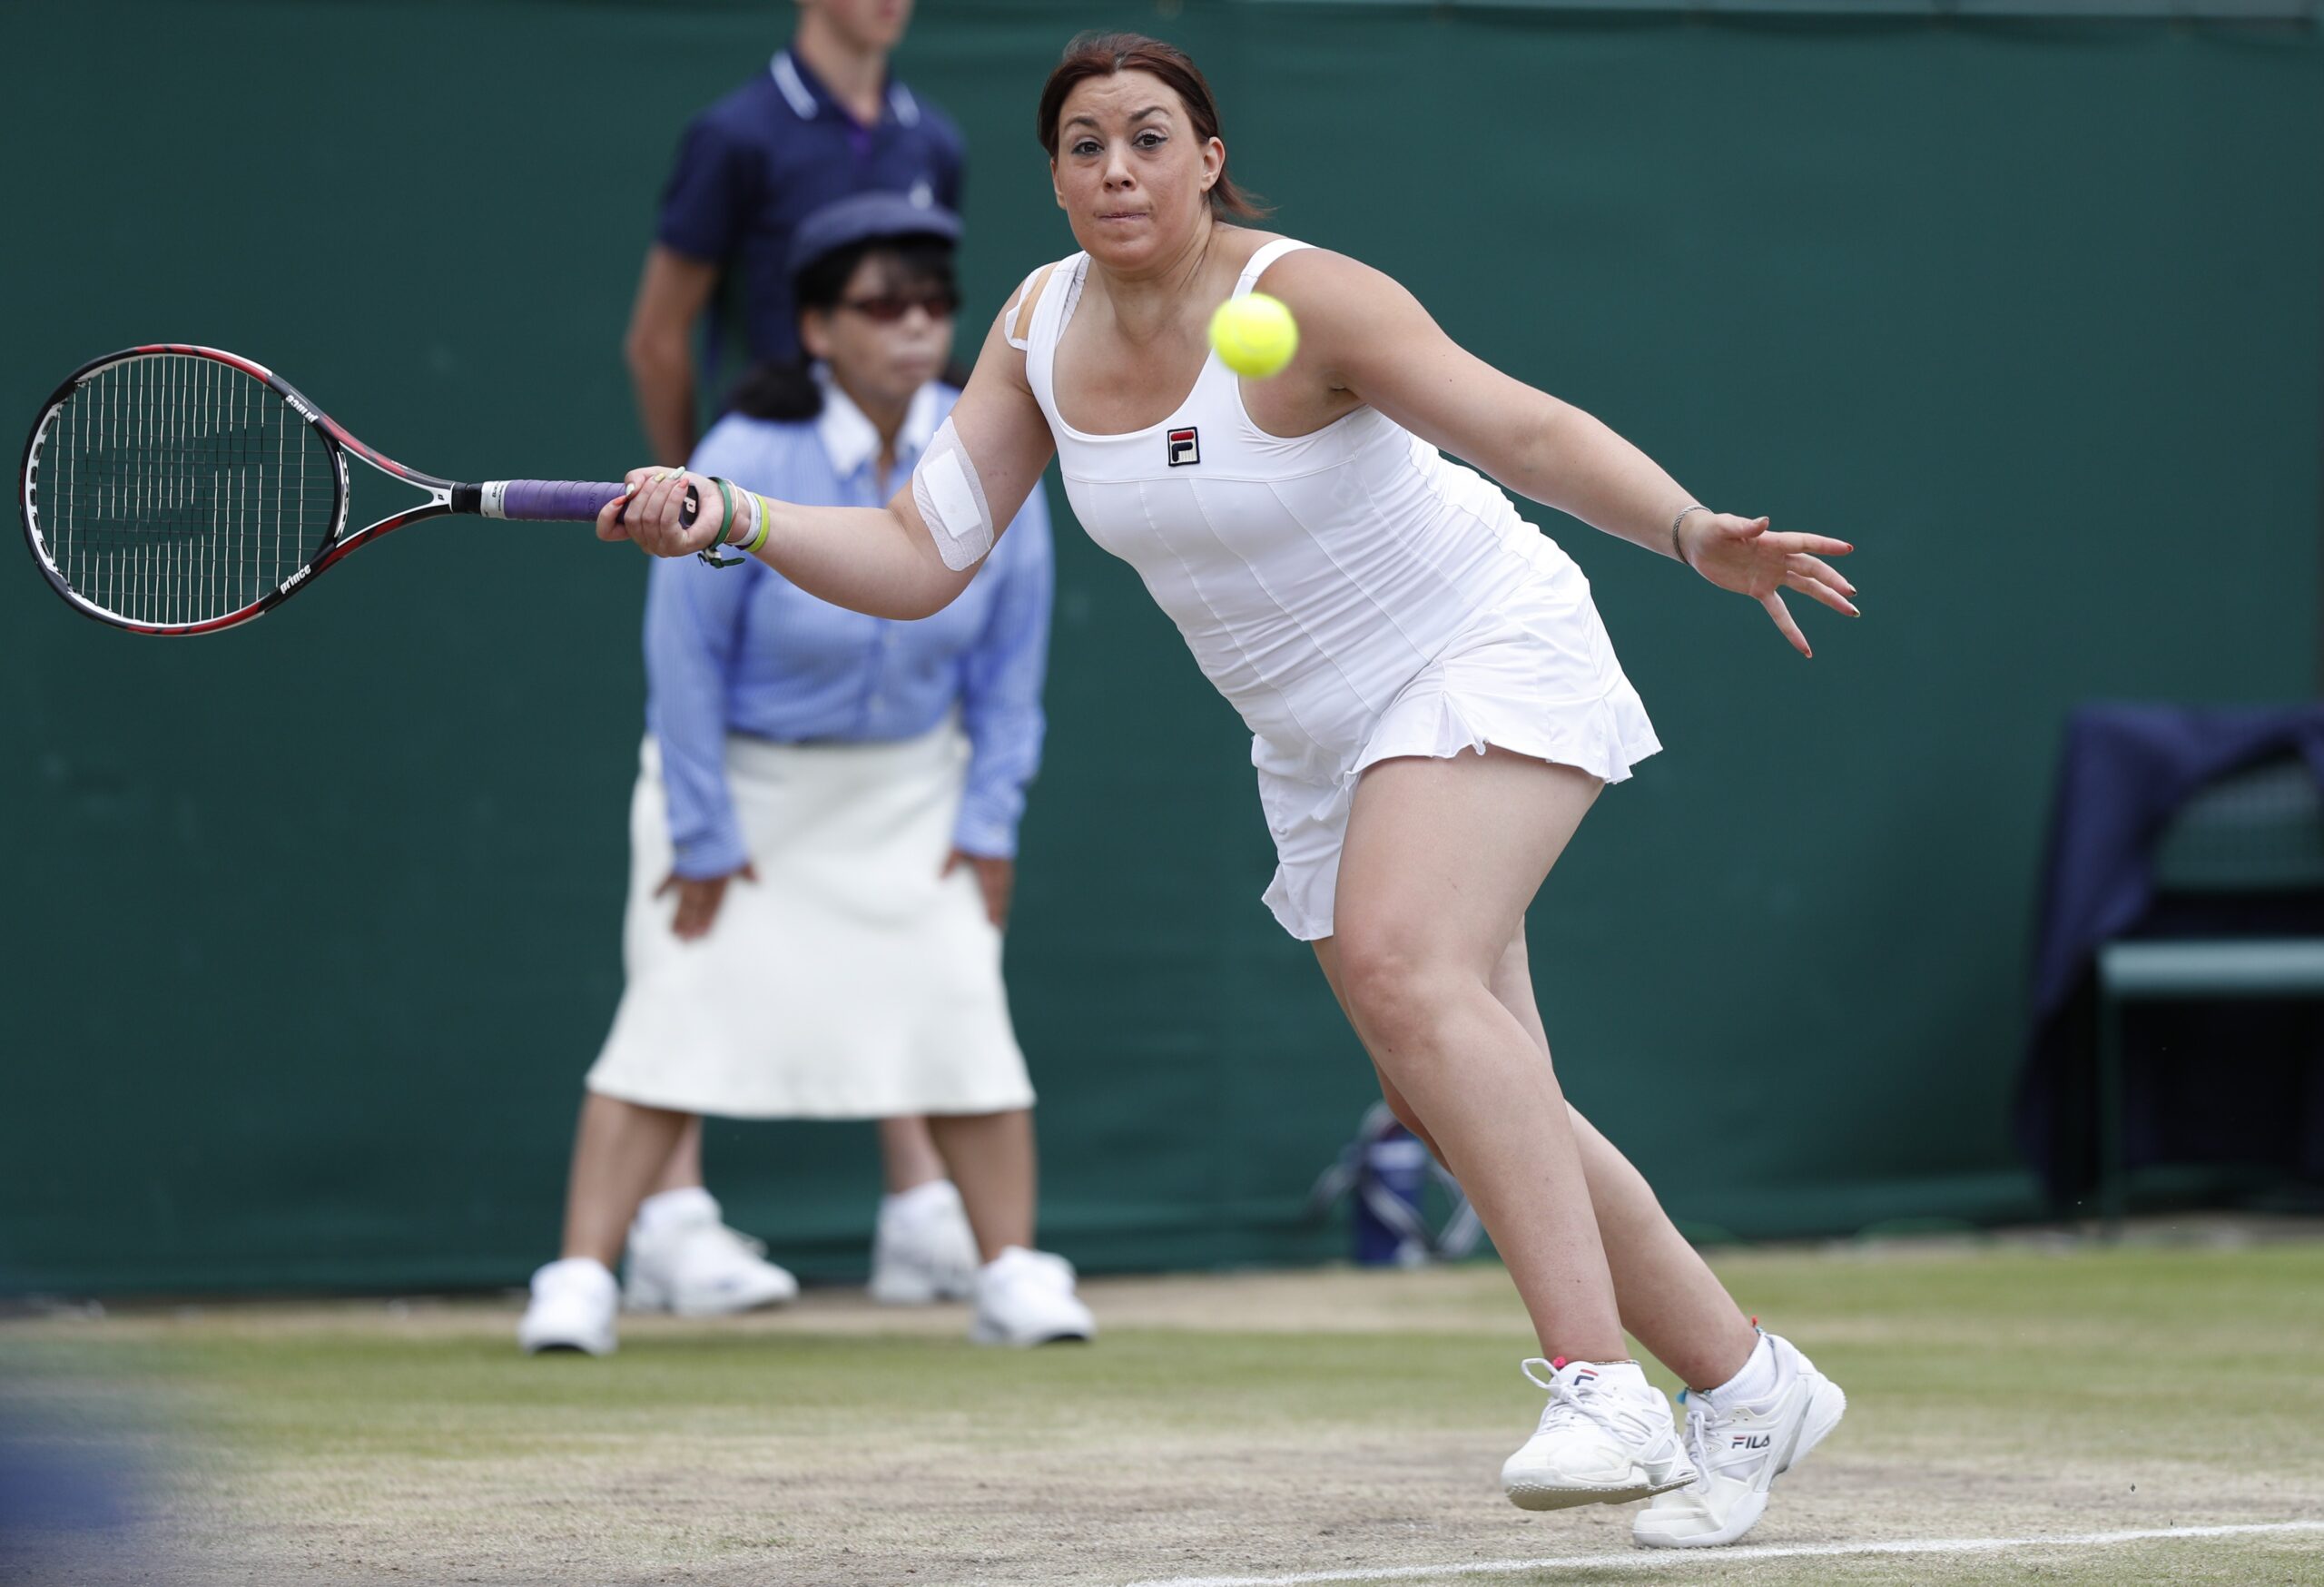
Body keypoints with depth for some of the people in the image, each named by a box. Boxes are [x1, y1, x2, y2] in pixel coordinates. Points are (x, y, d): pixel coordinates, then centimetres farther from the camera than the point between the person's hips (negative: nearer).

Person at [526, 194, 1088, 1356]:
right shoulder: (748, 464, -25)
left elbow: (1011, 646, -2)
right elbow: (687, 650, -16)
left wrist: (990, 812, -3)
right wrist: (704, 837, -13)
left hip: (910, 779, 3)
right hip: (741, 773, -3)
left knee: (960, 1011, -3)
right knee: (678, 1012, -9)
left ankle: (1015, 1276, 6)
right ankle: (580, 1281, -7)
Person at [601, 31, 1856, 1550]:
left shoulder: (1304, 299, -22)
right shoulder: (1041, 328, -3)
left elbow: (1526, 427, -32)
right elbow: (920, 556, -2)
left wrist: (1694, 533, -47)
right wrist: (729, 519, -18)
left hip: (1490, 657, -7)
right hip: (1325, 739, 7)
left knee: (1403, 968, -31)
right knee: (1469, 1109, 5)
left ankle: (1603, 1389, -35)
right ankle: (1745, 1387, 21)